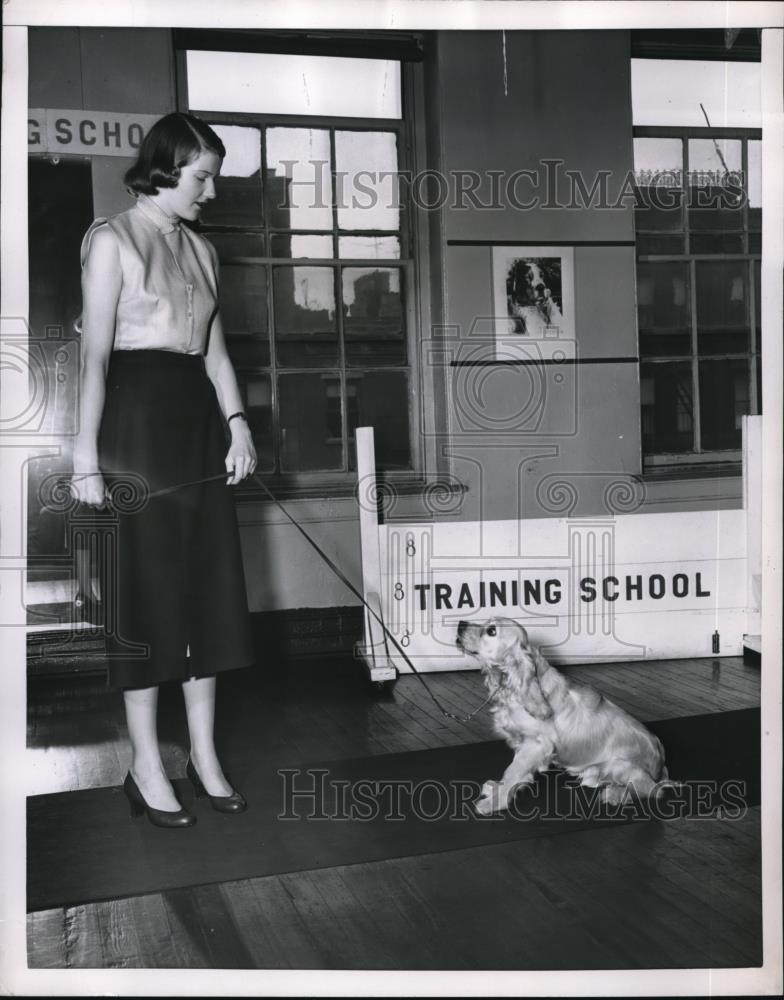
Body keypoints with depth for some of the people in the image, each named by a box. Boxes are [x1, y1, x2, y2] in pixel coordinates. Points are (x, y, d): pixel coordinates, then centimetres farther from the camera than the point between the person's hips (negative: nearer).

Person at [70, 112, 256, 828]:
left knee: (209, 582, 7)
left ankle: (205, 753, 19)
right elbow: (95, 354, -10)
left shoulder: (200, 248, 15)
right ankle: (146, 766, 11)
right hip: (138, 418, -7)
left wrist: (237, 421, 3)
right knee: (146, 587, -1)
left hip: (199, 421, 7)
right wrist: (87, 455, -15)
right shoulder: (112, 240, -4)